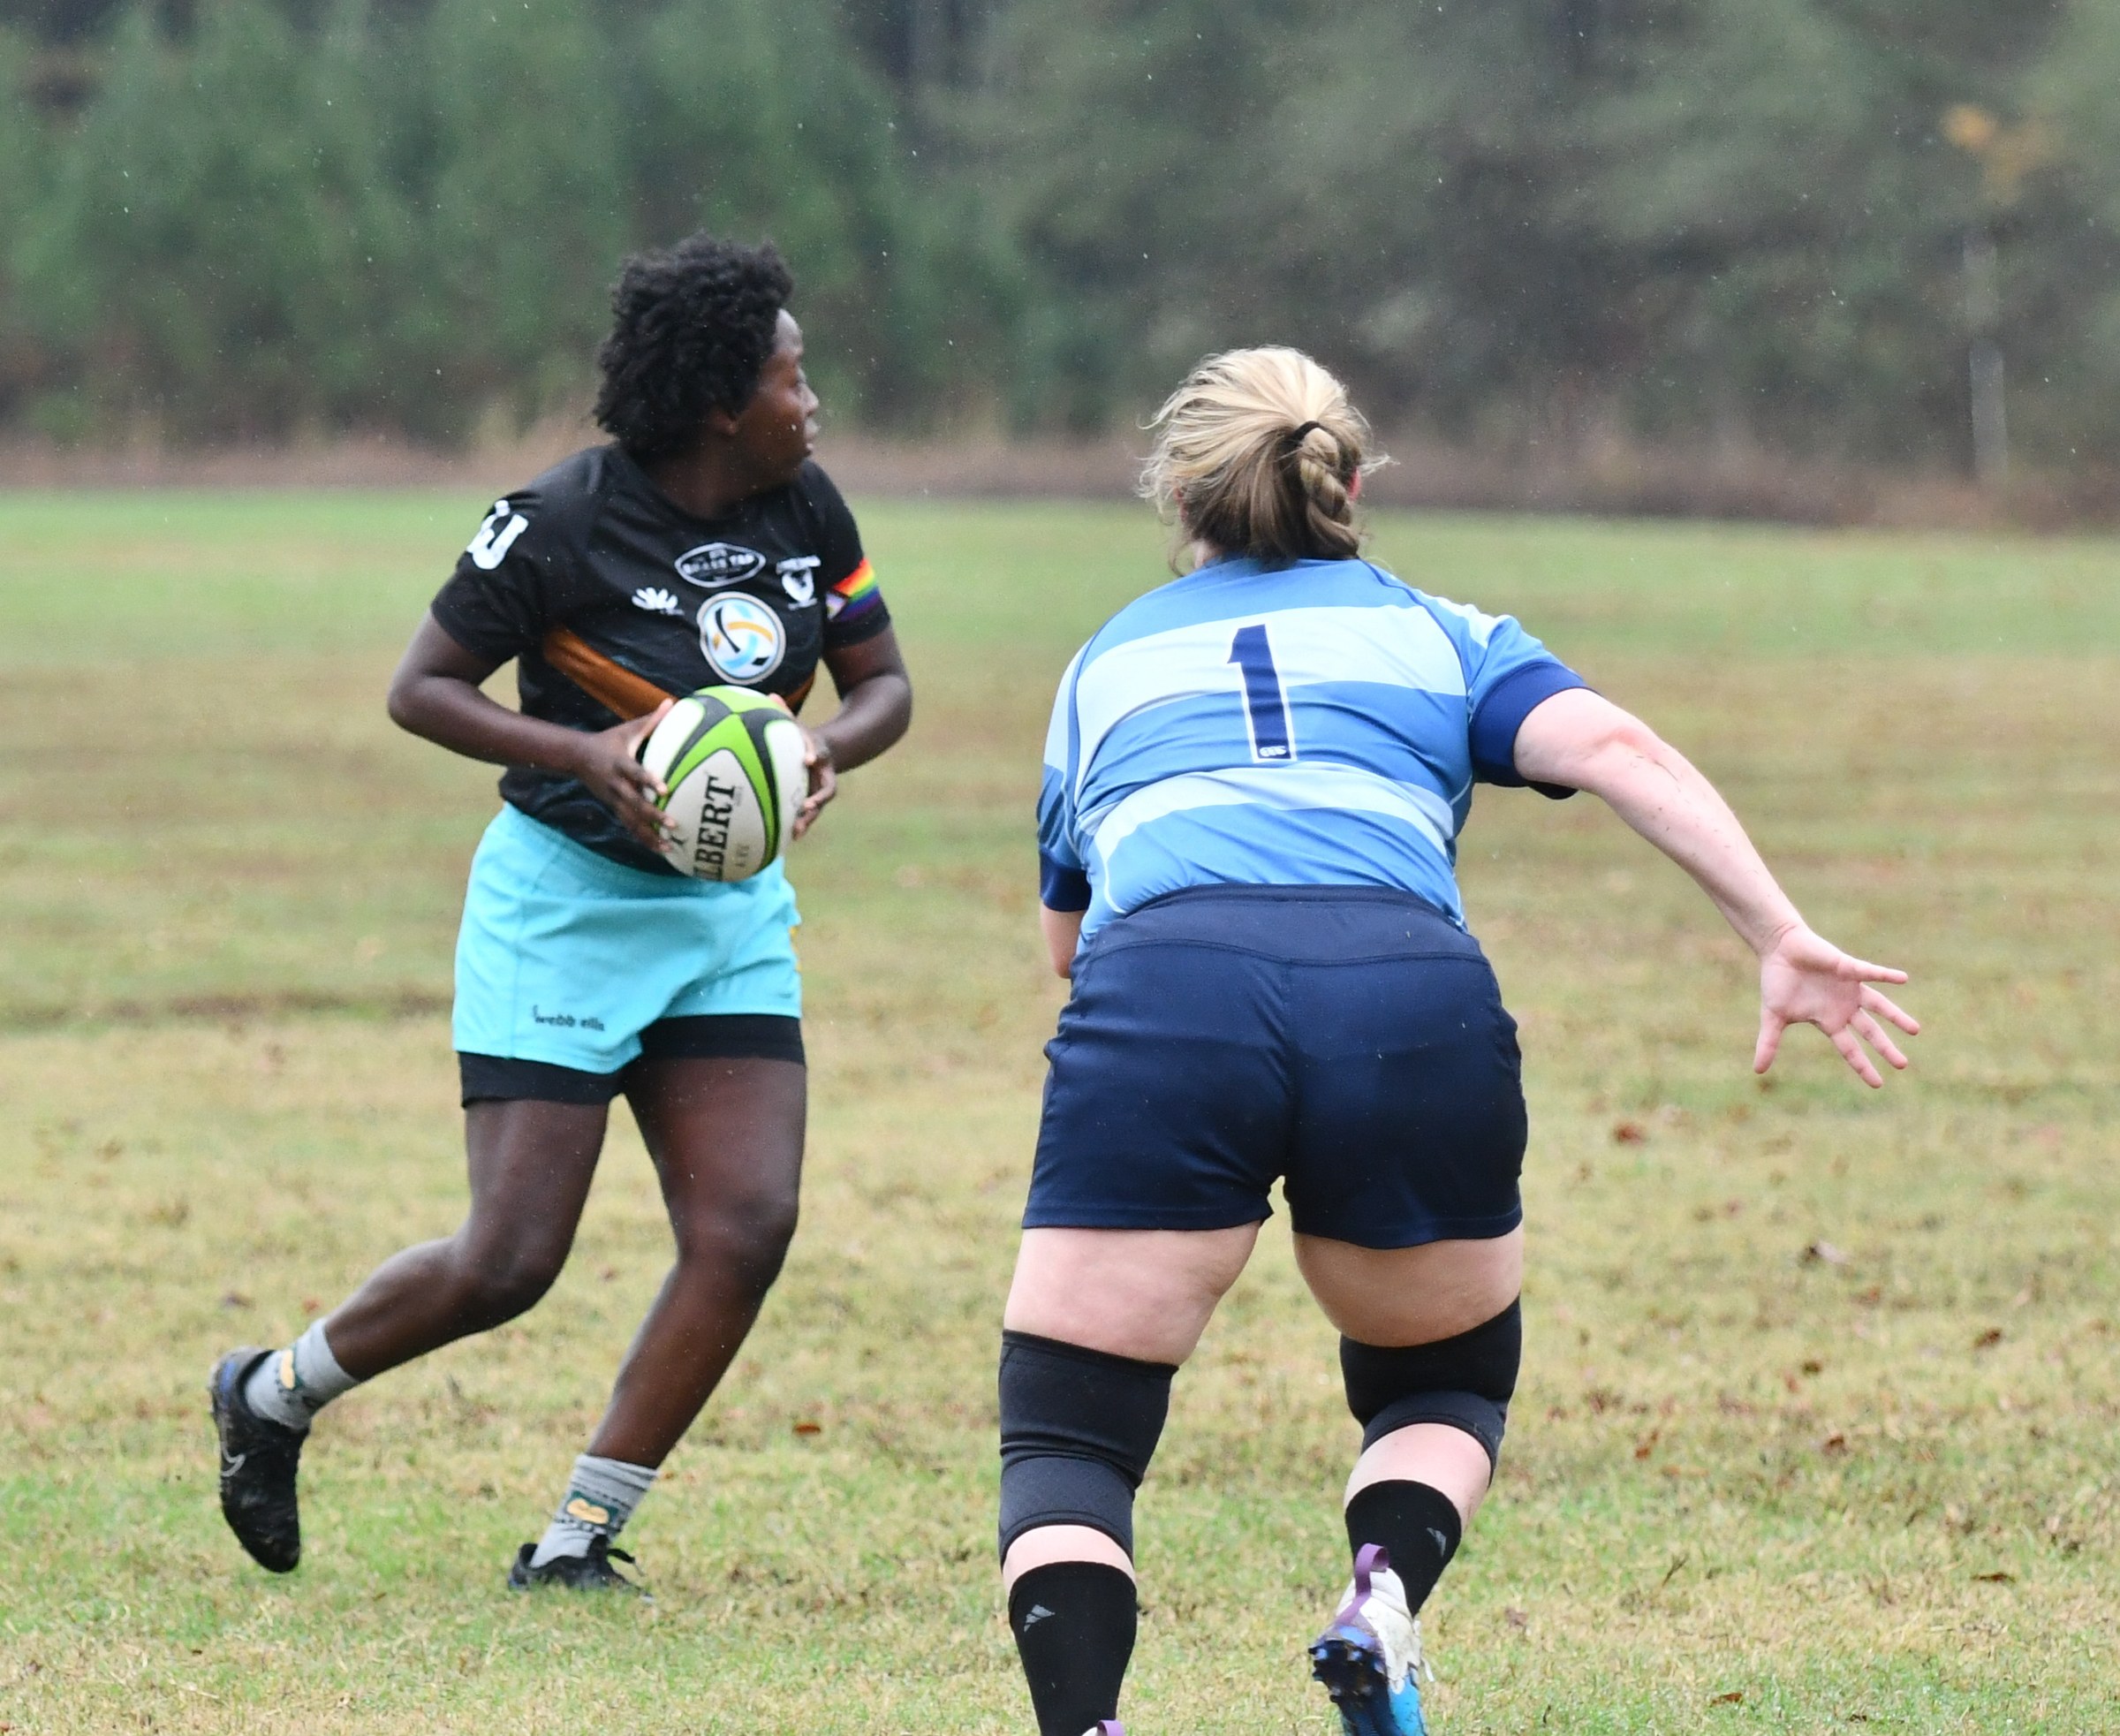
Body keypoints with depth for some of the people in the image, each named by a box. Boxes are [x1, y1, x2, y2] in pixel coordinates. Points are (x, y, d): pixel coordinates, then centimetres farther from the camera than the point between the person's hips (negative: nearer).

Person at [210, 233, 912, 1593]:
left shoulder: (807, 513, -1)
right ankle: (272, 1397, 20)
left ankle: (576, 1540, 1)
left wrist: (830, 747, -13)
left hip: (730, 914, 6)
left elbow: (884, 681, 10)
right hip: (564, 905, -6)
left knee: (747, 1228, -10)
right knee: (510, 1262, -8)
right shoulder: (566, 523, -17)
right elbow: (421, 690, -10)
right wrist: (586, 753, -24)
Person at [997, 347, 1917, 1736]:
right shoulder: (1437, 633, 28)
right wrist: (1782, 938, 2)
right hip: (1415, 995, 1)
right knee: (1446, 1392, 25)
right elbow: (1611, 747, 9)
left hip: (1159, 992, 0)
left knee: (1068, 1438, 8)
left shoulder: (1108, 662, 32)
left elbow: (1066, 932, 40)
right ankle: (1386, 1598, -6)